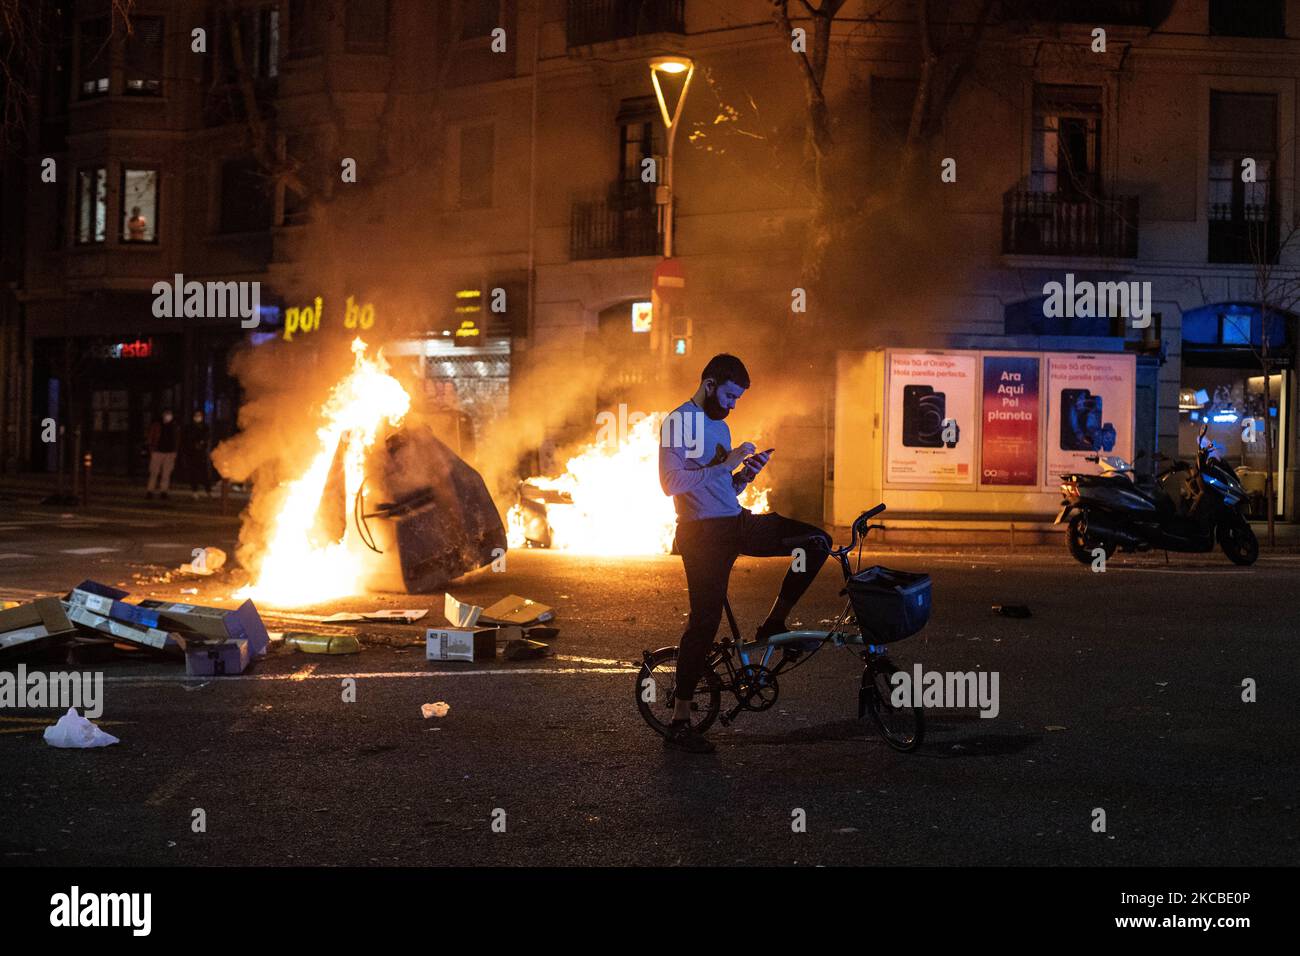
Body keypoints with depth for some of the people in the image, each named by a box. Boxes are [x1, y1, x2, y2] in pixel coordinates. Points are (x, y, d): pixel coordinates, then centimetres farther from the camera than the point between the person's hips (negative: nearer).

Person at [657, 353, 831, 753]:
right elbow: (671, 481, -20)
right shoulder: (679, 422, -8)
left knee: (817, 542, -3)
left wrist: (746, 472, 0)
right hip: (704, 532, -8)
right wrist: (726, 464, -20)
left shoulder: (720, 425, 19)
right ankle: (680, 721, 0)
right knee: (705, 620, -9)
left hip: (735, 524, 8)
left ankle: (773, 626, 6)